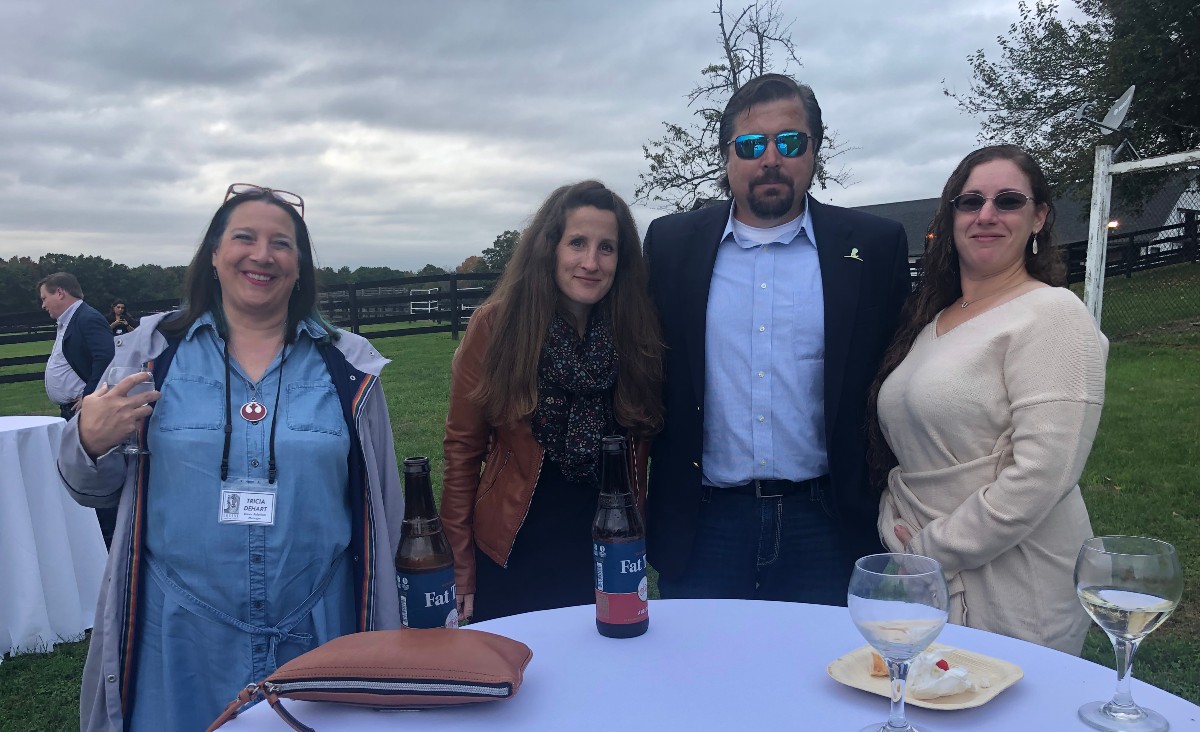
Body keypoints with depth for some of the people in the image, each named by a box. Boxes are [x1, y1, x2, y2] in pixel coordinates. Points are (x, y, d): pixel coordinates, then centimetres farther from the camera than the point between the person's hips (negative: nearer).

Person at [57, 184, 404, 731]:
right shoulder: (153, 351, -1)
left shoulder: (347, 365, -2)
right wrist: (91, 442, -15)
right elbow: (95, 490, 7)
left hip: (316, 634, 1)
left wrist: (376, 620, 9)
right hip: (182, 639, 0)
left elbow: (379, 502, 5)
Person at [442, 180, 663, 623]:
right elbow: (463, 449, -6)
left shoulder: (638, 331, -5)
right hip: (514, 558, -2)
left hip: (610, 553, 2)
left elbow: (640, 452, 5)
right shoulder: (496, 325, -11)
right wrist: (460, 567, -5)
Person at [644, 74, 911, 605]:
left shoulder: (874, 247, 1)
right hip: (705, 526, 1)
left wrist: (890, 513, 2)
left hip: (826, 526, 0)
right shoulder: (671, 244, 4)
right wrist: (655, 511, 5)